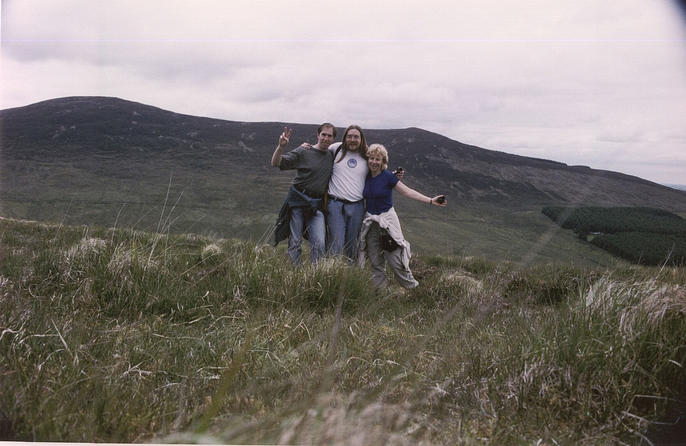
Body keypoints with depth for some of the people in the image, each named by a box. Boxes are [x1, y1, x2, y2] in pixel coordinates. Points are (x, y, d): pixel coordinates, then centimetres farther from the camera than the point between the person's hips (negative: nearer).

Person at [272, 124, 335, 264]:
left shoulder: (333, 156, 11)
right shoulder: (303, 152, -2)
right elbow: (275, 163, -10)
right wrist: (281, 146, -25)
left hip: (316, 205, 3)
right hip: (297, 201, -3)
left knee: (319, 244, -9)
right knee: (295, 242, 1)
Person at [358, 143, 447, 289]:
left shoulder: (388, 177, -7)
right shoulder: (365, 177, 5)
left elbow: (407, 191, -11)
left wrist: (430, 201, -18)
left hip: (387, 220, -4)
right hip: (370, 221, 4)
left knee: (396, 260, -9)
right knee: (376, 262, 5)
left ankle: (413, 288, 4)